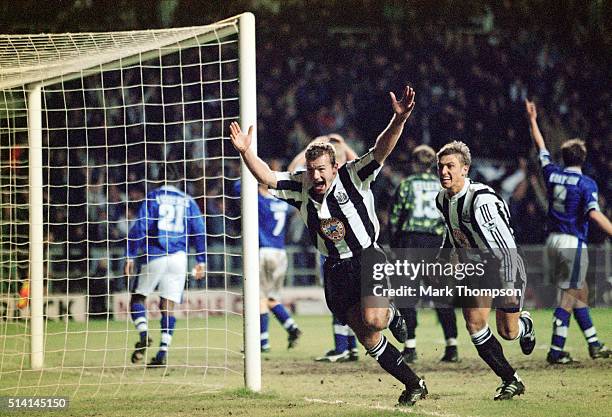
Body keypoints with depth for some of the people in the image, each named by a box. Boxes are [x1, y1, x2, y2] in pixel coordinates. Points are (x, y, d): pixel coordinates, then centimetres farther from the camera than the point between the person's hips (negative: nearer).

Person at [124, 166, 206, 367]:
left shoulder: (152, 197, 4)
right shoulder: (187, 201, 12)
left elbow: (139, 228, -3)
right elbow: (199, 231, 7)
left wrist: (131, 256, -1)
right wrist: (201, 261, 11)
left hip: (155, 257, -2)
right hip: (179, 257, 2)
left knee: (138, 297, 9)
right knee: (168, 306, 4)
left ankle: (144, 334, -16)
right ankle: (163, 352, -5)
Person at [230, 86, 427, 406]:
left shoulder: (353, 177, -13)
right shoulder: (300, 187, -2)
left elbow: (380, 150, -24)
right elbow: (267, 177, -6)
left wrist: (399, 120, -39)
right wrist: (245, 152, -22)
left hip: (367, 257, -4)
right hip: (335, 269, 4)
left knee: (373, 320, -28)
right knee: (366, 337, 5)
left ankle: (390, 314, 11)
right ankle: (414, 385, 19)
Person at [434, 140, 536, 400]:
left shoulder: (481, 198, -29)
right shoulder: (443, 200, -4)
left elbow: (505, 245, -30)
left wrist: (508, 287, -32)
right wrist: (441, 260, 17)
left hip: (504, 265, -6)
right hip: (473, 269, 6)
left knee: (507, 332, -3)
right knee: (474, 323, -11)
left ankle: (525, 324, 38)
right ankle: (510, 381, 2)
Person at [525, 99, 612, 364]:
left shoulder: (552, 174, 5)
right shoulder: (586, 183, -11)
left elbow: (541, 148, 21)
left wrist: (532, 120, 32)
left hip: (553, 242, 7)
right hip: (573, 243, -7)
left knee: (580, 292, 17)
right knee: (569, 297, -3)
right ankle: (556, 351, -6)